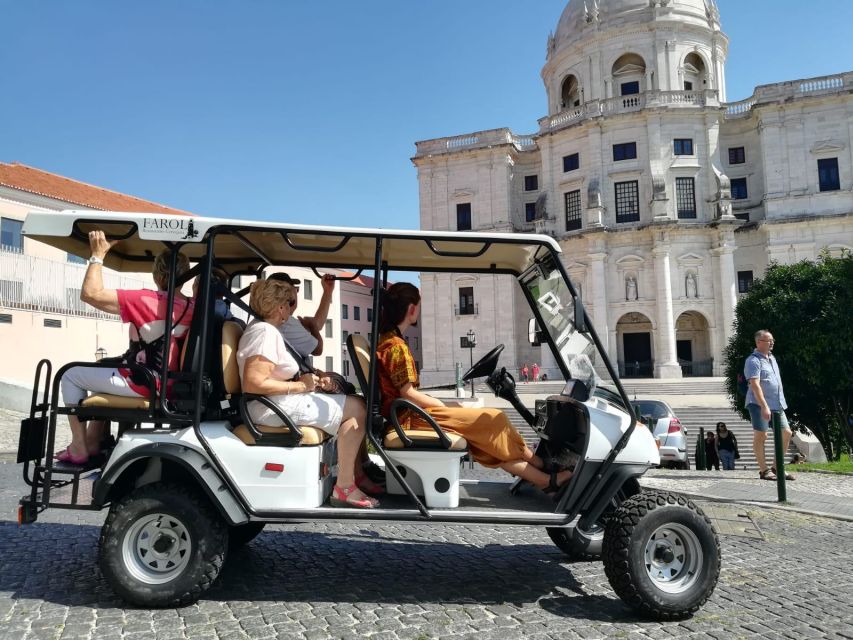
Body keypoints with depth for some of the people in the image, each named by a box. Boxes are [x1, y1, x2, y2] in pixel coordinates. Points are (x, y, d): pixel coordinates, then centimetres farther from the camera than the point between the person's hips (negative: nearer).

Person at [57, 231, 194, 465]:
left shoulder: (145, 300, -20)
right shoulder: (193, 307, -3)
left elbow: (90, 294, -18)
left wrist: (98, 255, -10)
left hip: (143, 384, -7)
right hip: (170, 385, 7)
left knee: (71, 375, 13)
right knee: (104, 372, 32)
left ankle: (78, 449, 12)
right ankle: (93, 445, 32)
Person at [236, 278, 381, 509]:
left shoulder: (266, 329, 16)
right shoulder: (265, 332, -17)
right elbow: (253, 384, -28)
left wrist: (312, 382, 0)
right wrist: (299, 386, -19)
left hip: (281, 403, 11)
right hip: (272, 408, -11)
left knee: (354, 403, 13)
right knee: (356, 408, -12)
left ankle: (356, 475, 15)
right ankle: (343, 487, -10)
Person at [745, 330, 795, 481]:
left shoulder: (771, 358, 16)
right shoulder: (753, 360, -12)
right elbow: (755, 385, -21)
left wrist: (781, 402, 21)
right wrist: (764, 406, -27)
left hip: (777, 404, 9)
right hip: (759, 405, -9)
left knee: (786, 433, 8)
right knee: (761, 436, -3)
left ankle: (777, 468, 18)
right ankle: (764, 470, 5)